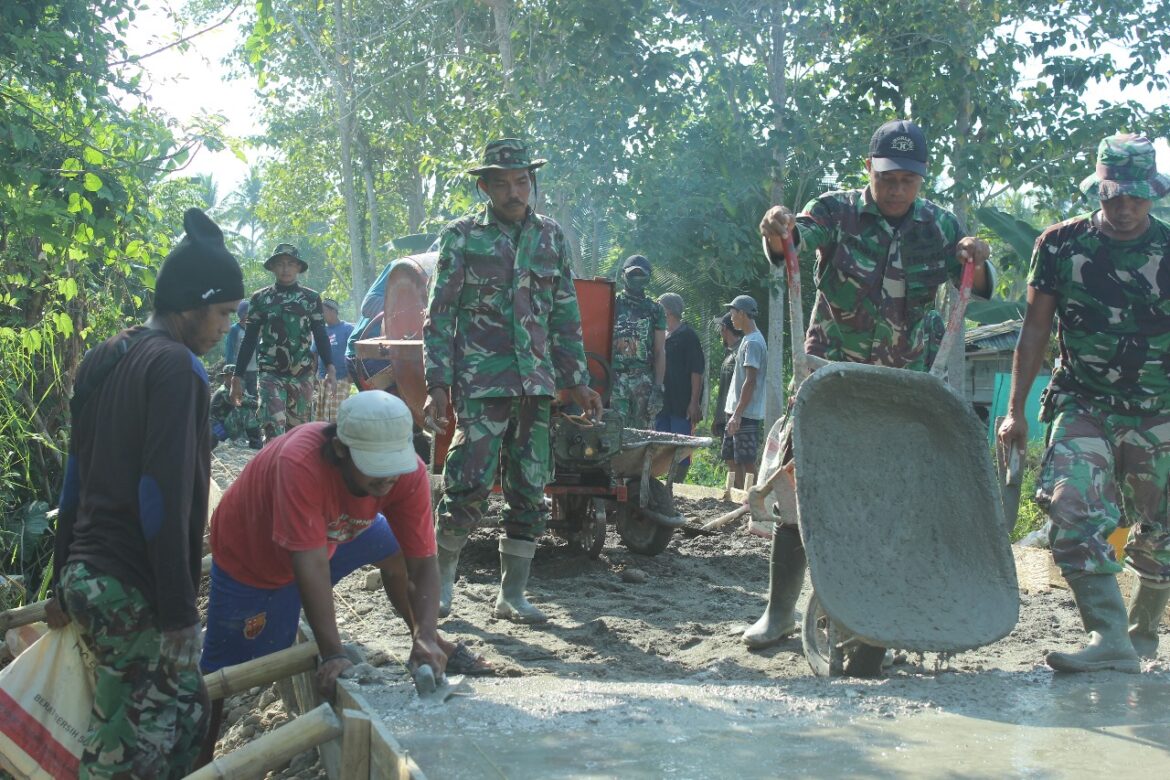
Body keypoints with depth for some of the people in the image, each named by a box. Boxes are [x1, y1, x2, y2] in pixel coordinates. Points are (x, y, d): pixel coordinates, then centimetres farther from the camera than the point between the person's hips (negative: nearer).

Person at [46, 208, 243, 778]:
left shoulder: (103, 359, 13)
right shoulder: (175, 367, -14)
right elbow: (165, 498, -19)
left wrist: (64, 584, 23)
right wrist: (178, 612, -16)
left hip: (84, 576, 9)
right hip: (136, 589, -9)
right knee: (171, 722, -2)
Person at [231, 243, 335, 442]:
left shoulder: (311, 298, 6)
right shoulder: (260, 298, 5)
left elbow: (321, 336, 4)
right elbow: (249, 340, 7)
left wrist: (330, 368, -11)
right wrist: (237, 378, 3)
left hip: (302, 375, 1)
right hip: (270, 375, -1)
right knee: (274, 432, -14)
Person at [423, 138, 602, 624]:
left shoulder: (550, 236, 13)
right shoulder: (463, 237, 2)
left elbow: (565, 315, 17)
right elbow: (439, 315, 1)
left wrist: (576, 381, 13)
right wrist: (437, 385, -8)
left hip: (536, 384, 4)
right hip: (481, 383, -4)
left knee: (530, 492, 4)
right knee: (470, 484, -10)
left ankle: (512, 593, 14)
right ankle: (440, 579, 9)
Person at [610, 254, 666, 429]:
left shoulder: (655, 309, 12)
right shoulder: (612, 304, 7)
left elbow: (660, 352, 10)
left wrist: (658, 387, 0)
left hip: (644, 380, 2)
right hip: (616, 378, -2)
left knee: (643, 431, -1)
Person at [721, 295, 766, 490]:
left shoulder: (752, 342, -15)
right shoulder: (748, 340, 16)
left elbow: (751, 381, -20)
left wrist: (738, 414, -22)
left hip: (746, 414, -10)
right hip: (737, 412, 10)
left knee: (746, 461, -7)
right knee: (731, 458, 13)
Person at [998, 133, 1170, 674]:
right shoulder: (1060, 245, -1)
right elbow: (1035, 329, 4)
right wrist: (1016, 410, 1)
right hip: (1082, 405, 0)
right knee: (1074, 510, -21)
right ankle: (1109, 637, -22)